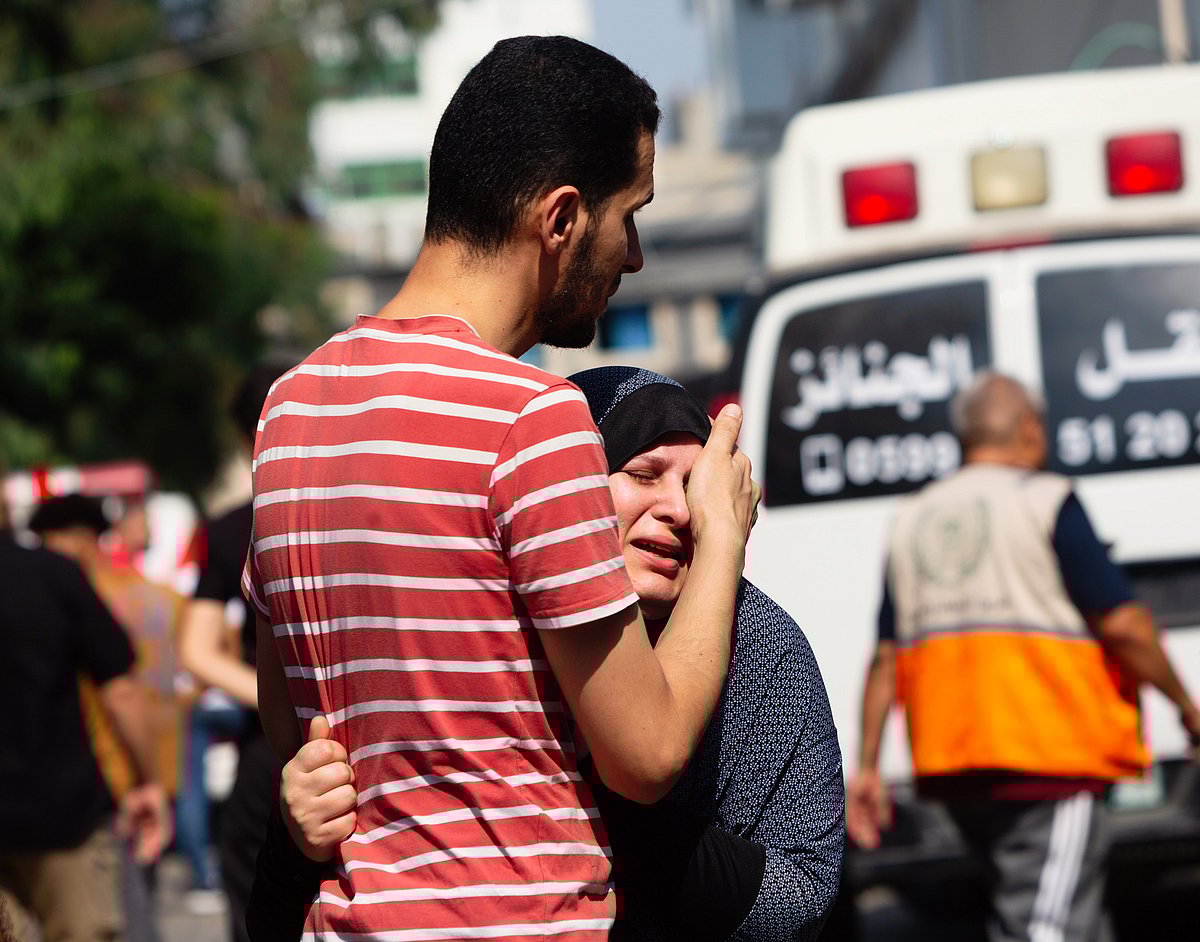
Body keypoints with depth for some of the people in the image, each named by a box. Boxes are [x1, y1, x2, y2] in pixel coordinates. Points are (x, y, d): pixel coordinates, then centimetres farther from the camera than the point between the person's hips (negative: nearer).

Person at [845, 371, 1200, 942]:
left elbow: (887, 658, 11)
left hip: (950, 763, 7)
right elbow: (1122, 625, -9)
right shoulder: (1045, 501, -4)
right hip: (1049, 760, -7)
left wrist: (867, 766, 13)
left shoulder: (913, 518, 14)